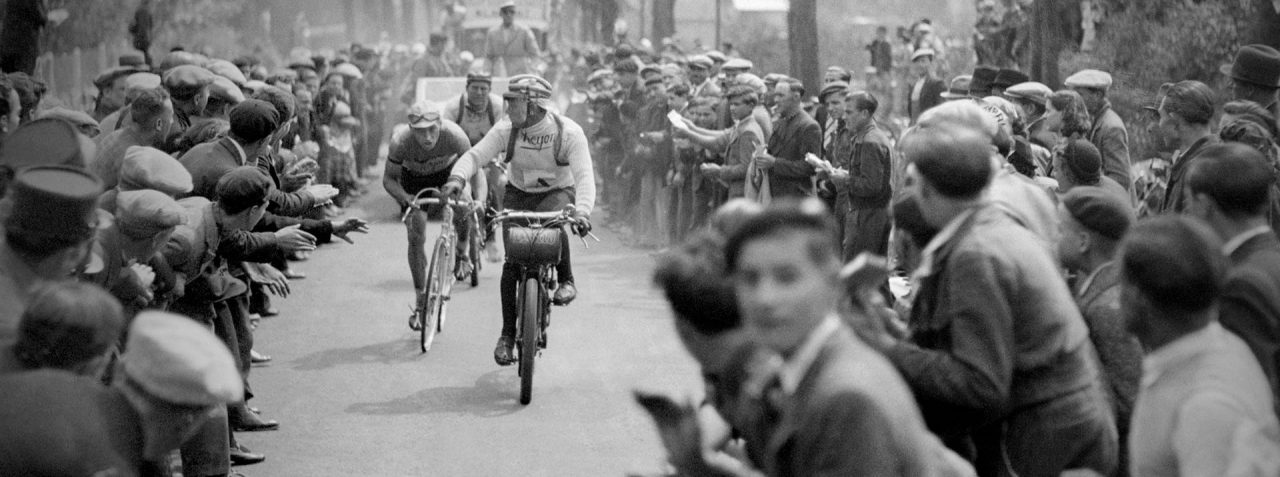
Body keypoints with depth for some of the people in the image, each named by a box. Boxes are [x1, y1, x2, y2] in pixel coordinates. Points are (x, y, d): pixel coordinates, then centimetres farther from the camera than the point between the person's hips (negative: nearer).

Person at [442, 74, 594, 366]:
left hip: (557, 192, -2)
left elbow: (584, 176, -29)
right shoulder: (506, 129, -15)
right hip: (518, 194, 3)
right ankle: (508, 333, 2)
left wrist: (582, 211, -47)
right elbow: (475, 155, -22)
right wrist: (458, 177, -45)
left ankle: (566, 281, -12)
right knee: (511, 262, -9)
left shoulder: (568, 132, -22)